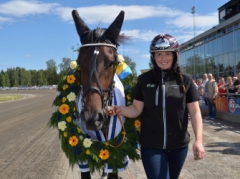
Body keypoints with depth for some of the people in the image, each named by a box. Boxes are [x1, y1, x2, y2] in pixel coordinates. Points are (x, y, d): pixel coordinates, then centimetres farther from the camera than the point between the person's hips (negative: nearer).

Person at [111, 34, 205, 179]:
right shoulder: (144, 79, -3)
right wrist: (120, 110, -21)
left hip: (178, 145, 2)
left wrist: (199, 140, -15)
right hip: (151, 145, -1)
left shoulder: (185, 80, -4)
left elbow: (195, 112, -5)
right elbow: (136, 109, -2)